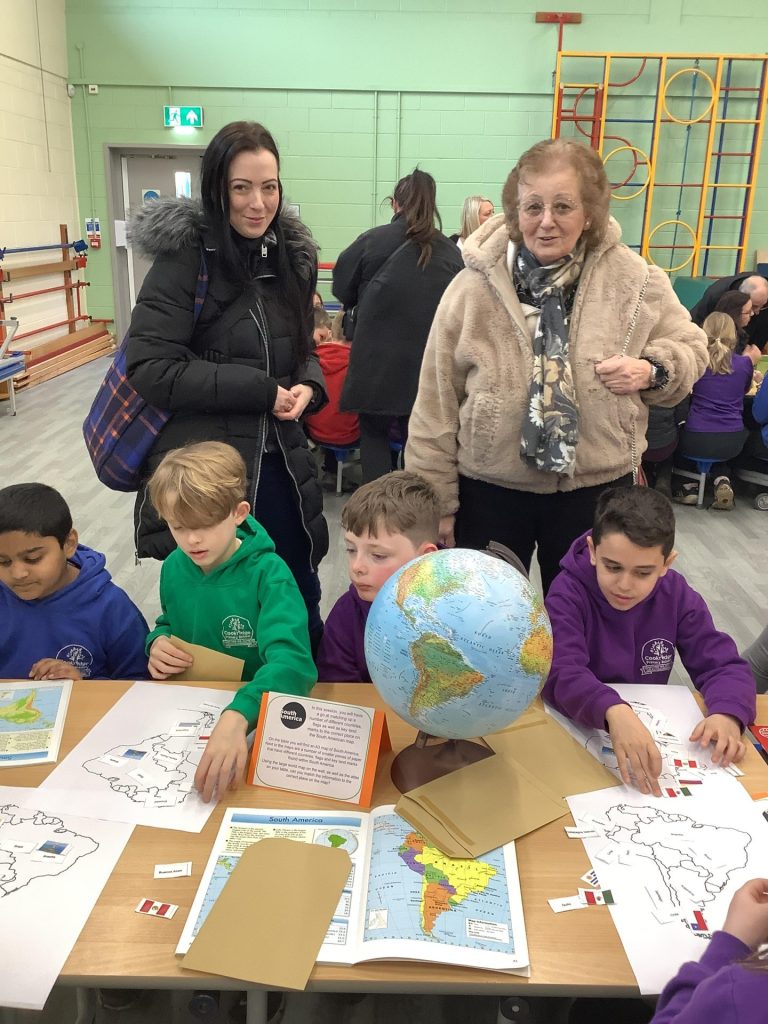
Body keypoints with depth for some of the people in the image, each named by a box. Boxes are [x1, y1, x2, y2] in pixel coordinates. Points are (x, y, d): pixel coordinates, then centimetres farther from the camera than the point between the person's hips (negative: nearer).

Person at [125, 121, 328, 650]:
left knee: (300, 601, 16)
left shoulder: (292, 254, 7)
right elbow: (150, 367, -17)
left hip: (279, 462, 6)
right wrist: (259, 390, -18)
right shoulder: (185, 255, -11)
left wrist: (308, 386, -6)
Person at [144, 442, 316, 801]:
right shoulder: (174, 567, 0)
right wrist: (158, 641, -4)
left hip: (257, 711, -5)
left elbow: (292, 661, -32)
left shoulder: (268, 573, -18)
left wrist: (237, 715, -50)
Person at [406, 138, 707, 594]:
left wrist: (652, 370, -15)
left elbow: (689, 346, 9)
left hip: (596, 489, 1)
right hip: (489, 489, -1)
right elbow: (437, 405, -6)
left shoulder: (636, 280, -7)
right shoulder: (474, 286, -10)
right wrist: (436, 499, -4)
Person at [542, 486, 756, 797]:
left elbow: (723, 664, -6)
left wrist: (728, 713, -28)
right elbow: (561, 673, -29)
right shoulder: (568, 593, -16)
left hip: (651, 729, 4)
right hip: (577, 728, -4)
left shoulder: (677, 595, -4)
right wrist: (614, 711, -48)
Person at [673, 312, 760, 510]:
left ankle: (690, 485, 14)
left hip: (696, 441, -2)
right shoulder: (744, 363, 2)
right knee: (719, 453, 38)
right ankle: (722, 481, 8)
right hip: (733, 443, 2)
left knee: (675, 439, 32)